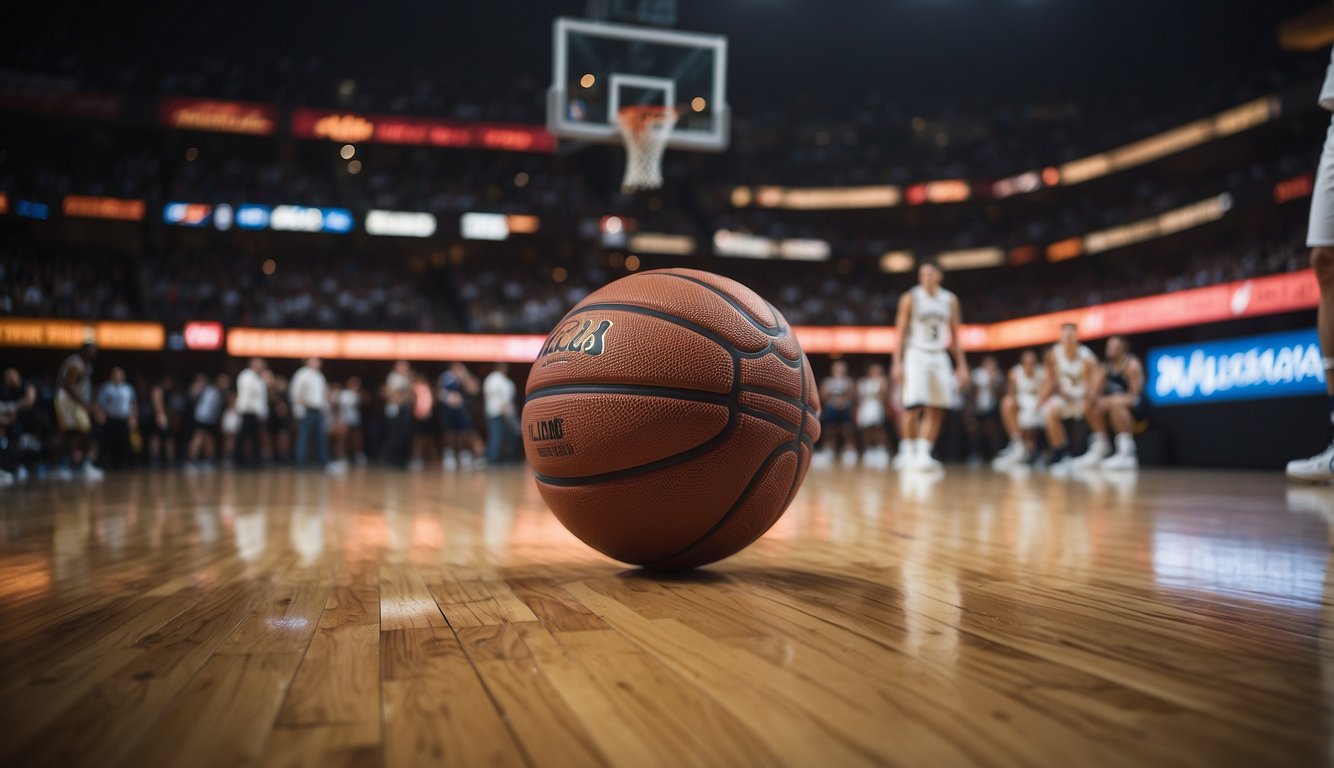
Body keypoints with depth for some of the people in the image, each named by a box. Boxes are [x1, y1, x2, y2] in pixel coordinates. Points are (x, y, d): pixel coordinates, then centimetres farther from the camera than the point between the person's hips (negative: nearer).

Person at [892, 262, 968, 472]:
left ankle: (923, 454, 6)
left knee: (936, 411, 0)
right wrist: (897, 363, -12)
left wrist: (961, 365, 7)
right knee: (913, 407, -14)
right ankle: (909, 452, 0)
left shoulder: (950, 300, 7)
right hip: (916, 355, -4)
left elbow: (954, 335, 12)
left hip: (939, 357, 4)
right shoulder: (910, 298, -3)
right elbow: (901, 333, -4)